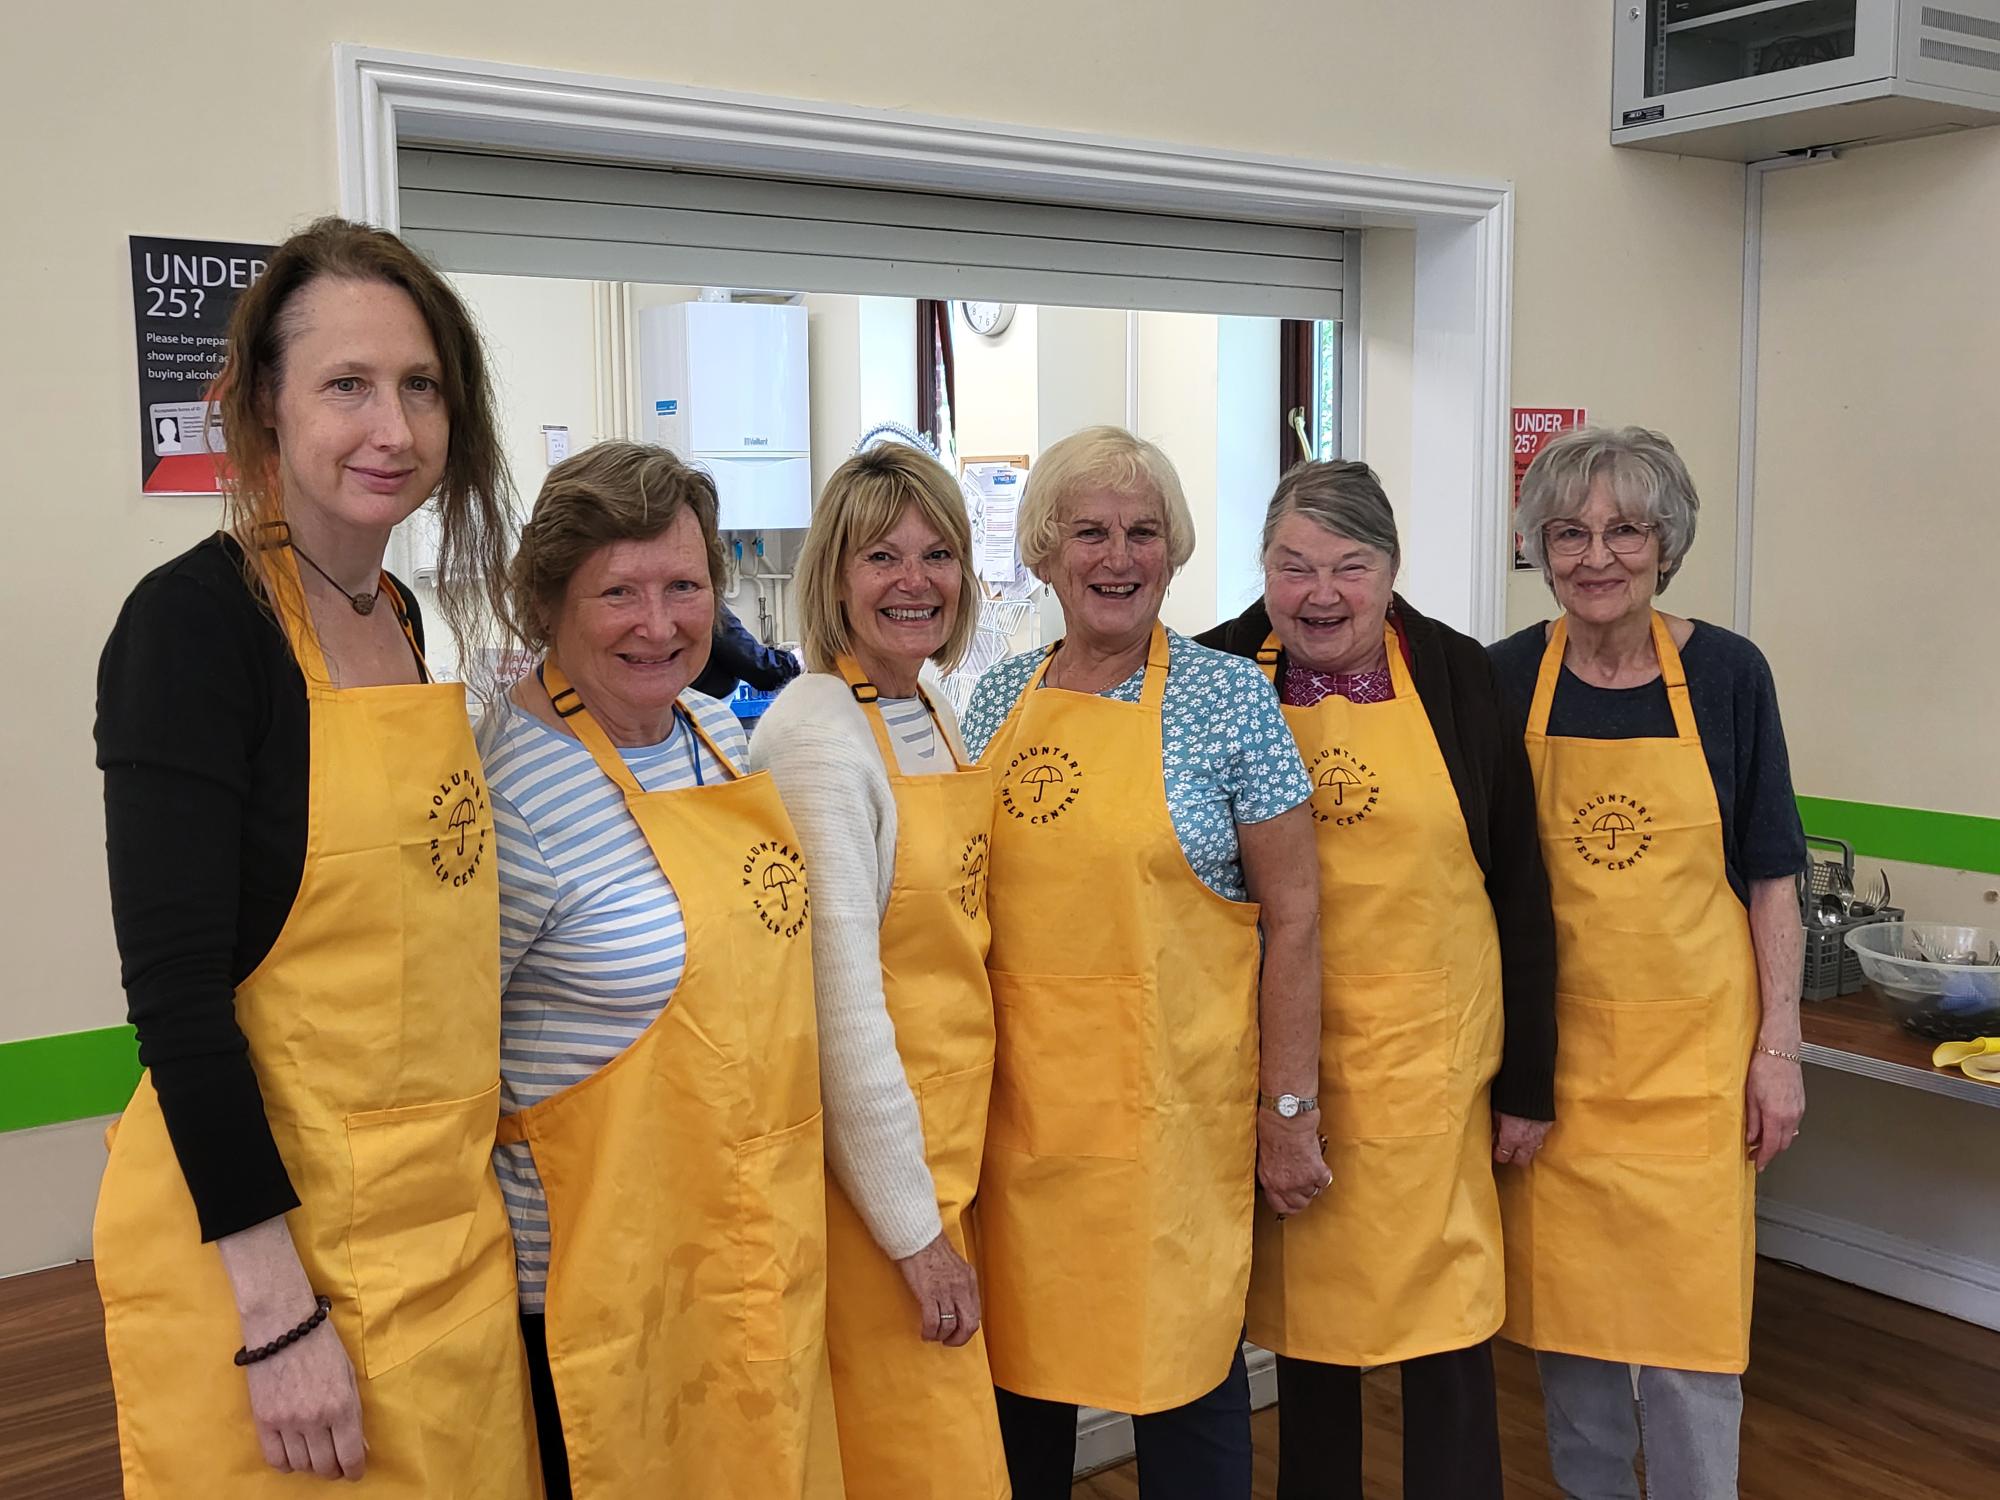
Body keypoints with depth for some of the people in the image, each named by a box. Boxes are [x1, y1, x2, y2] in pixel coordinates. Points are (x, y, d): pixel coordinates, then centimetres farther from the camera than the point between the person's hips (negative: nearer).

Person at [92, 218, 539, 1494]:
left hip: (447, 1223, 7)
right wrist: (275, 1308, -19)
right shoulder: (194, 618, -15)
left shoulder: (402, 615, 7)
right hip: (261, 1239, -7)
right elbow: (174, 982, -19)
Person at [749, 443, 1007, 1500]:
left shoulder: (933, 713, 8)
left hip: (949, 1145, 8)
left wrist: (944, 1193, 13)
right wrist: (914, 1229, -17)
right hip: (873, 1169, -8)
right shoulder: (818, 733, -18)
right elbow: (843, 999, -21)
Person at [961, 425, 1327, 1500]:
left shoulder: (1228, 696, -6)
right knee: (1019, 1344, 13)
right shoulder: (1000, 699, 6)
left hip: (1171, 1106, -4)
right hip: (1019, 1104, 4)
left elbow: (1292, 914, -5)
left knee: (1182, 1366, 6)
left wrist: (1290, 1110, -6)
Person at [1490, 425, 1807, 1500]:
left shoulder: (1727, 673, -3)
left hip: (1693, 1049, -1)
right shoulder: (1504, 680, -2)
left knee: (1690, 1326, 1)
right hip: (1554, 1044, 1)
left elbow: (1770, 882, 2)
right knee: (1566, 1306, 11)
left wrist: (1779, 1049, -2)